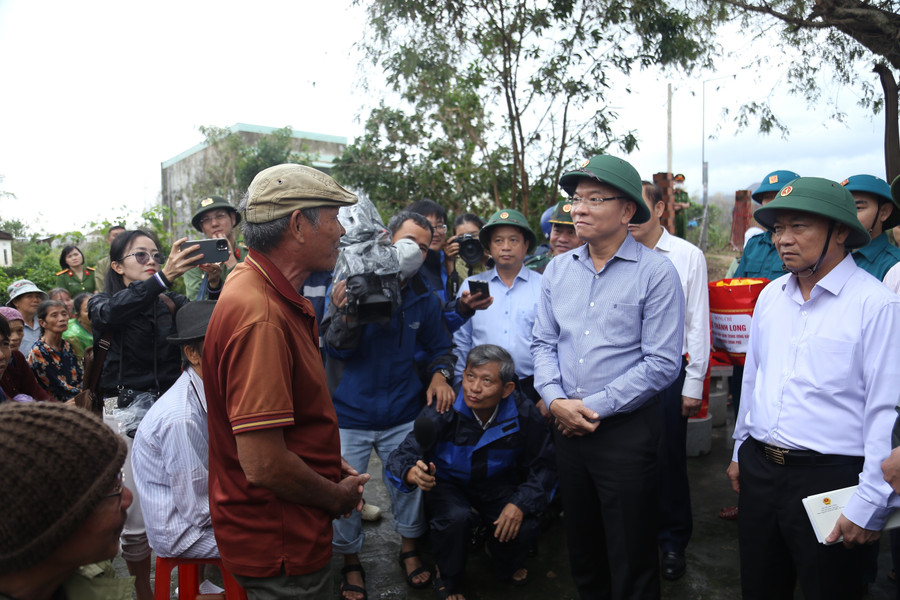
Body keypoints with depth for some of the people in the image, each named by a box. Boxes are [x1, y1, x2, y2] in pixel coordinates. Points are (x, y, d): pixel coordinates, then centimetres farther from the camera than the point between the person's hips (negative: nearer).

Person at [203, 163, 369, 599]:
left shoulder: (273, 295, 3)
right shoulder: (260, 315, -30)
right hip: (280, 547, -9)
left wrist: (333, 466, 7)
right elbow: (263, 465, -30)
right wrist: (337, 497, -14)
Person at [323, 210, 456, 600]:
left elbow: (439, 345, 15)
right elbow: (336, 346, -16)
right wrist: (347, 312, -36)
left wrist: (440, 374, -6)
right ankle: (351, 562, 36)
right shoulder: (351, 282, -10)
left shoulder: (423, 297, 1)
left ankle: (409, 550, 44)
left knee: (410, 486, 16)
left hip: (402, 415, 3)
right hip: (348, 415, -2)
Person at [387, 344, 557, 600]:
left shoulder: (524, 415, -21)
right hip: (448, 482, -2)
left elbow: (544, 466, -10)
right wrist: (413, 473, -53)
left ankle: (507, 565, 20)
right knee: (453, 517, -33)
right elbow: (401, 456, -28)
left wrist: (521, 503, -25)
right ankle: (447, 579, 3)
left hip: (497, 484, 2)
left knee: (526, 527, -21)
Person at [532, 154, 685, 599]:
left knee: (631, 561, 9)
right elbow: (544, 342, 8)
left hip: (626, 429, -5)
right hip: (568, 428, 5)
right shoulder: (557, 269, 5)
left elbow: (662, 362, -15)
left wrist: (594, 407, -15)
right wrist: (556, 400, -8)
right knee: (581, 545, 22)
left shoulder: (656, 273, -12)